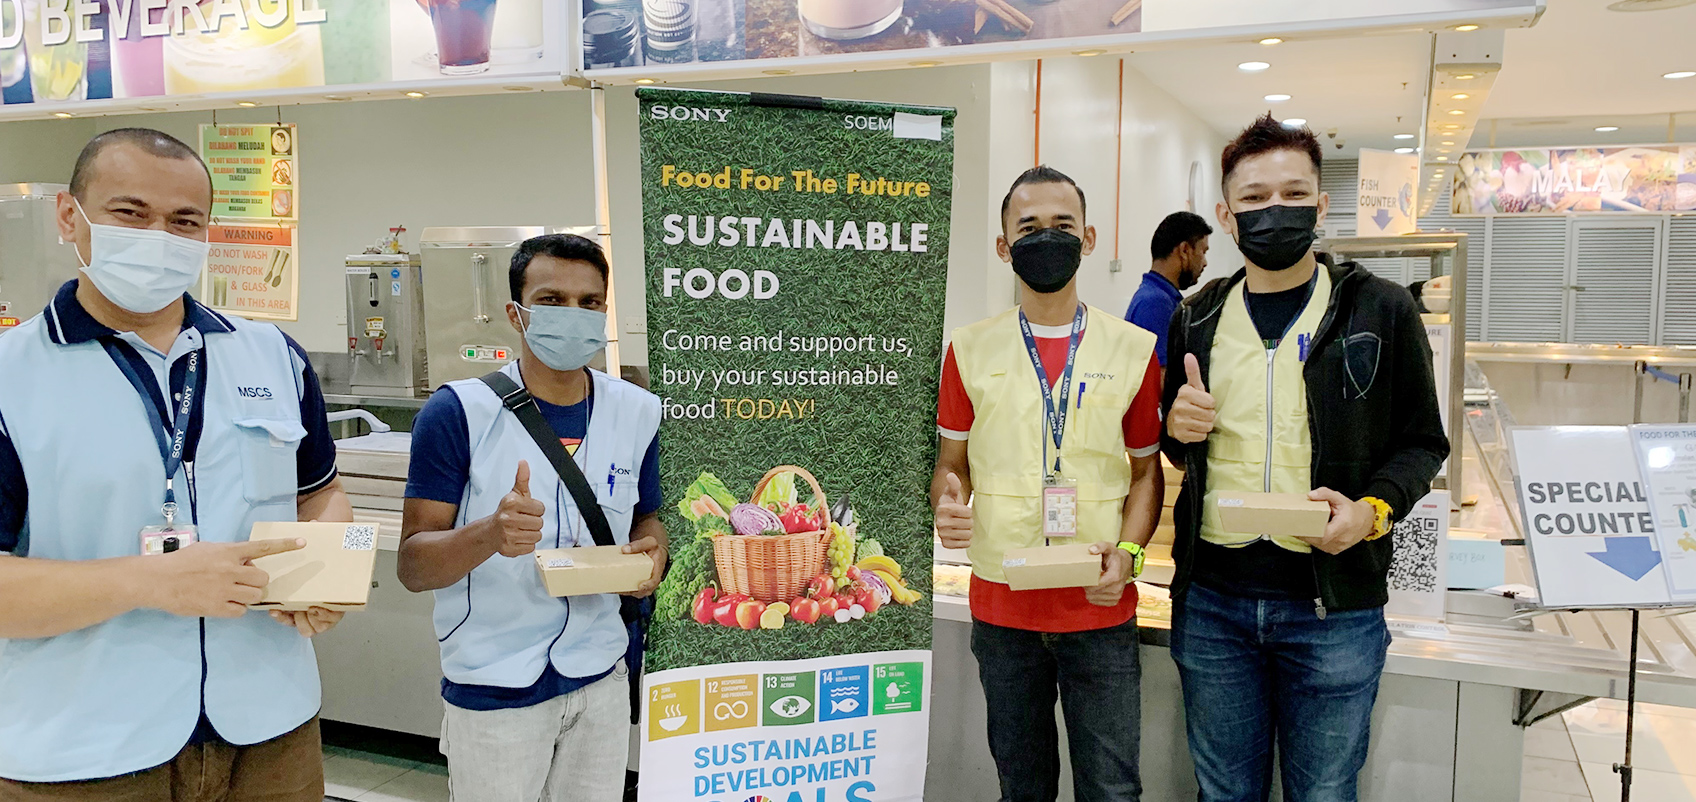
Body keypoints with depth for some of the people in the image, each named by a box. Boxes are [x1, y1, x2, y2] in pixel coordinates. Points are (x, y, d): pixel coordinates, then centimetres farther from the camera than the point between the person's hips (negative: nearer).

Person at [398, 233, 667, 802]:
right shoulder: (458, 412, -12)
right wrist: (491, 534, -33)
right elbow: (412, 568, -13)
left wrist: (651, 553, -10)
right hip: (493, 688, -3)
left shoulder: (637, 412, 0)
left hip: (601, 677, 4)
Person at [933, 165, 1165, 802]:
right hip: (1002, 607, 1)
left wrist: (1128, 552, -10)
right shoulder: (970, 350, 3)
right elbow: (952, 463, 9)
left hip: (1100, 608, -1)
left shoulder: (1134, 350, 2)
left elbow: (1146, 470, 6)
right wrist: (946, 507, -14)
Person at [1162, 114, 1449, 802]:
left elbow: (1421, 441, 5)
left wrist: (1375, 507, -15)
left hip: (1334, 605, -2)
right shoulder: (1197, 318, 7)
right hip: (1212, 598, 2)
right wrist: (1178, 429, -5)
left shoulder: (1381, 311, -1)